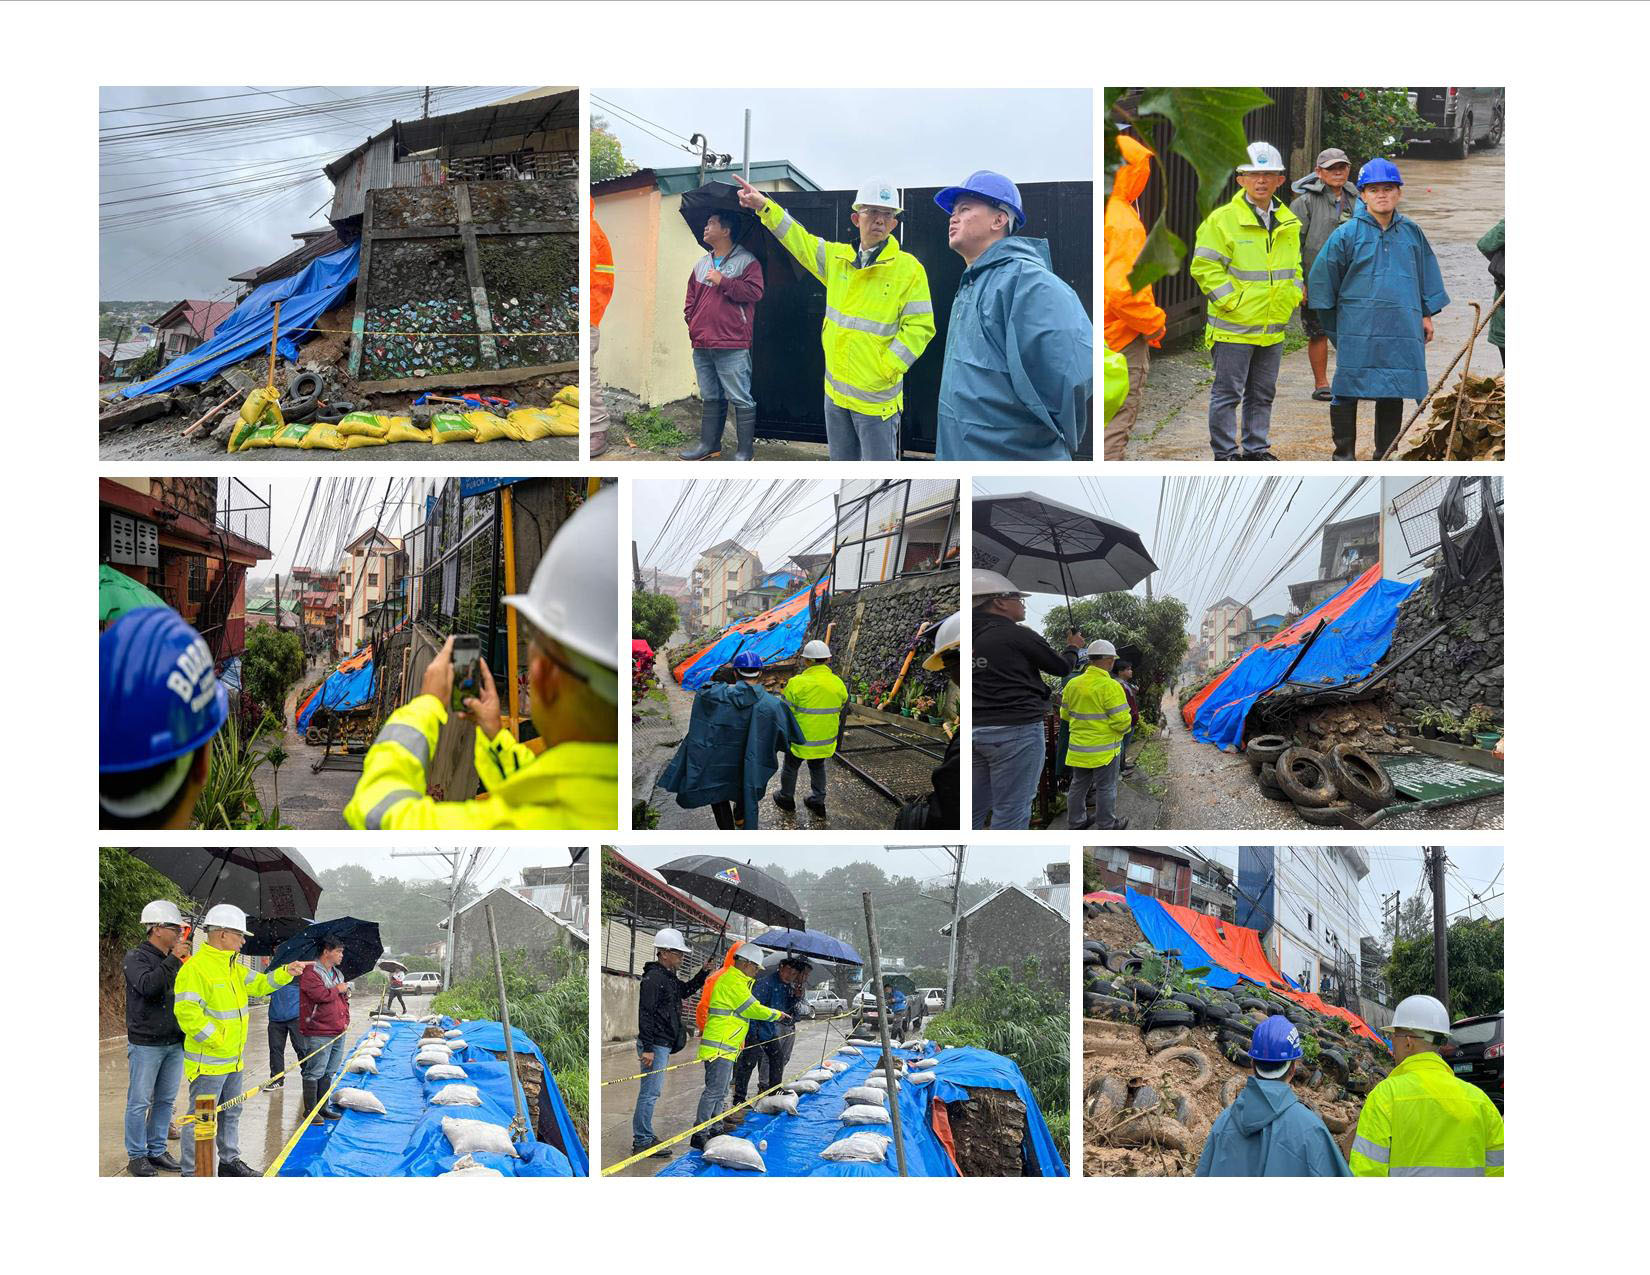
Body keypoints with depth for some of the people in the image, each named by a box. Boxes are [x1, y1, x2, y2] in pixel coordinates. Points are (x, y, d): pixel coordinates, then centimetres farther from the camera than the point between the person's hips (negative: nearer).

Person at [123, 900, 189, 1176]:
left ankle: (157, 1151, 18)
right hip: (146, 1044, -6)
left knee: (165, 1100, 10)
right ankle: (136, 1156, 6)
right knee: (140, 1102, -2)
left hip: (174, 1043, 6)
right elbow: (148, 985, -25)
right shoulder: (136, 958, -7)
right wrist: (173, 959, -23)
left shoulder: (174, 960, 13)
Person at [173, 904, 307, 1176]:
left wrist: (286, 972, 1)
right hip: (208, 1062, -9)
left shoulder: (233, 967, 13)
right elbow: (186, 1012, -25)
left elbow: (261, 984, 18)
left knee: (231, 1113, 20)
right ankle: (191, 1173, 5)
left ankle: (229, 1161, 34)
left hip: (234, 1059, 9)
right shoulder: (195, 968, -19)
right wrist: (217, 1040, -22)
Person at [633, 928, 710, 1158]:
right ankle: (642, 1141, -4)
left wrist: (703, 973, 19)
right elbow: (645, 1013, -20)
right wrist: (647, 1048, -23)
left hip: (662, 1045, 11)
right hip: (655, 1045, -11)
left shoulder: (668, 977, 16)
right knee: (650, 1092, -8)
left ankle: (644, 1137, 23)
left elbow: (685, 990, 35)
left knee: (651, 1092, 15)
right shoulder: (653, 978, -16)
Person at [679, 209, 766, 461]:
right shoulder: (701, 264, 17)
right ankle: (709, 443, 23)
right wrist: (691, 321, 8)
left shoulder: (746, 261, -3)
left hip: (732, 346, -7)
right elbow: (691, 297, 22)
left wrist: (723, 281, -13)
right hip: (702, 345, 7)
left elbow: (754, 292, -15)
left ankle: (746, 450, 0)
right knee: (710, 398, 15)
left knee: (741, 399, -5)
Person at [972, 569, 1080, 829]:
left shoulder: (974, 634, 8)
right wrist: (1073, 647, 22)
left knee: (975, 810, 11)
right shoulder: (1017, 635, -11)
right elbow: (1062, 667, 1)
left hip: (976, 729, 7)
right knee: (1011, 811, -3)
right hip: (1016, 730, -7)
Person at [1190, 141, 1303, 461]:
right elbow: (1203, 267, -11)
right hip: (1234, 326, -6)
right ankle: (1225, 452, 8)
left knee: (1262, 394, 14)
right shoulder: (1222, 219, -9)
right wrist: (1230, 300, -16)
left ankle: (1257, 447, 24)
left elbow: (1293, 266, 25)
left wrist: (1293, 295, 8)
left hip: (1273, 327, 6)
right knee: (1227, 394, 0)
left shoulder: (1288, 222, 11)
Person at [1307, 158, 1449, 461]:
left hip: (1401, 329, 3)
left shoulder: (1411, 232, 9)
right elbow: (1323, 277, 5)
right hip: (1358, 329, -3)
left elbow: (1427, 274, 21)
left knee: (1393, 394, 7)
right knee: (1348, 391, -4)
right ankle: (1344, 452, 7)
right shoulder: (1347, 233, -2)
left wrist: (1427, 314, 18)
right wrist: (1333, 326, 9)